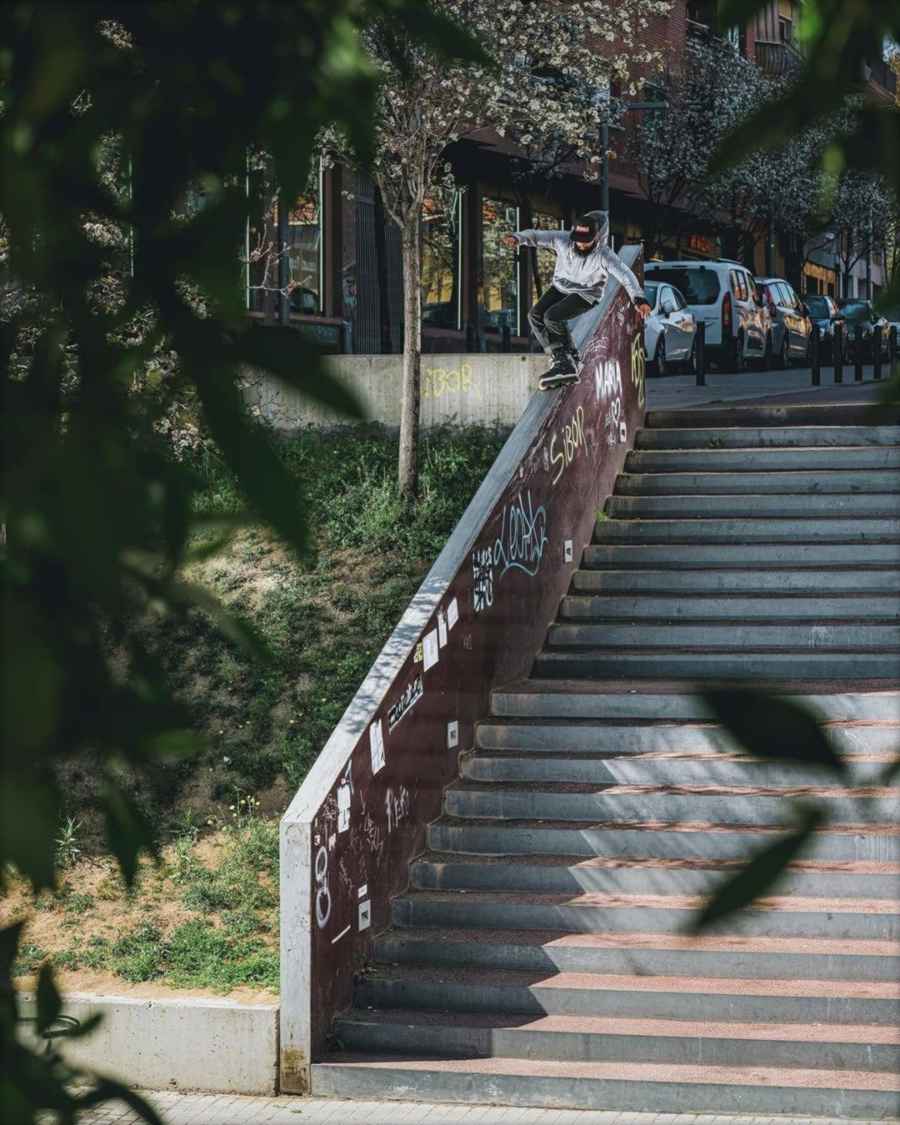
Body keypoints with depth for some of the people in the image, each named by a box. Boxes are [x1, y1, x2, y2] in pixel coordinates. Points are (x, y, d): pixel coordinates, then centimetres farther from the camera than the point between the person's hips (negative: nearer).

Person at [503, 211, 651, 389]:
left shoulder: (604, 256, -26)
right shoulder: (563, 240, -17)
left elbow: (625, 275, -32)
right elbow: (537, 236, -14)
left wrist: (638, 299, -46)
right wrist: (518, 238, -35)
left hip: (585, 295, -5)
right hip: (560, 287, 5)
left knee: (552, 317, -25)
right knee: (535, 316, -12)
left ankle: (570, 358, -2)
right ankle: (562, 360, -8)